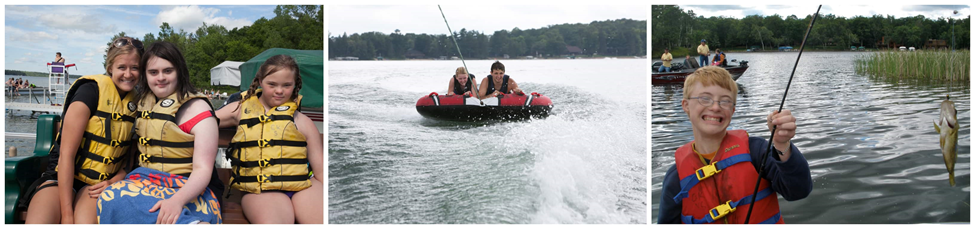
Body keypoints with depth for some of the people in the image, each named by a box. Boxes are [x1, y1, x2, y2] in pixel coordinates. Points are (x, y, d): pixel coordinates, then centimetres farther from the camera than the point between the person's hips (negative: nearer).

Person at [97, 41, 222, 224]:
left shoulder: (196, 108, -4)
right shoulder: (143, 103, 16)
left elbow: (203, 169, -13)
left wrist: (177, 200, -32)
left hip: (188, 189, -6)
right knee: (111, 198, -29)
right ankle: (191, 223, -32)